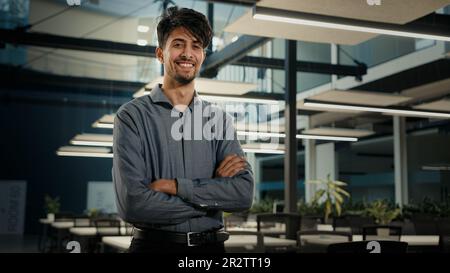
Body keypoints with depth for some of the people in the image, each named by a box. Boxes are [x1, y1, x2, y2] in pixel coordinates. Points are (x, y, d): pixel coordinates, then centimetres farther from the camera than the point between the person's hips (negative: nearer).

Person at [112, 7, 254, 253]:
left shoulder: (220, 119, 3)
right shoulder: (133, 116, -7)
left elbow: (244, 194, -9)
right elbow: (131, 204, -18)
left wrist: (174, 186, -18)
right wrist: (214, 191, -13)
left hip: (211, 244, 3)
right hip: (153, 244, -3)